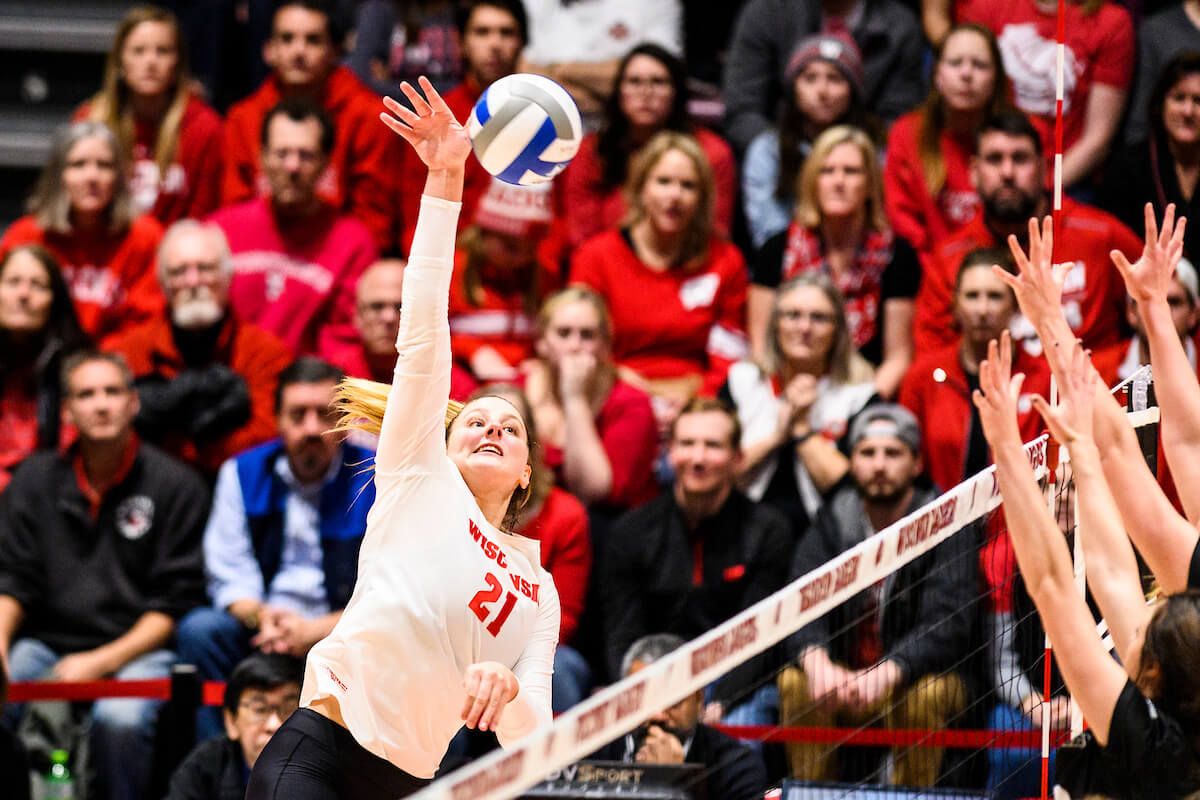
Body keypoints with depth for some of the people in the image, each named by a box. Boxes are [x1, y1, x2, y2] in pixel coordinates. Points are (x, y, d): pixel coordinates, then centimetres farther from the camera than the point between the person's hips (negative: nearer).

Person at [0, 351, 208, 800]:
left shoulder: (176, 485, 2)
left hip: (137, 648, -3)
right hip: (46, 644, 3)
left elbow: (175, 604, -1)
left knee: (119, 720, -35)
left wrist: (101, 663, -12)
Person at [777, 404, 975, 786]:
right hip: (842, 676, 3)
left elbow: (946, 627, -23)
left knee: (924, 694, -35)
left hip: (921, 673, -3)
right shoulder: (832, 522, 0)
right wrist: (816, 661, -37)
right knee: (795, 682, -26)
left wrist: (886, 673, -42)